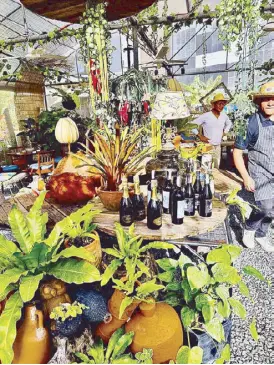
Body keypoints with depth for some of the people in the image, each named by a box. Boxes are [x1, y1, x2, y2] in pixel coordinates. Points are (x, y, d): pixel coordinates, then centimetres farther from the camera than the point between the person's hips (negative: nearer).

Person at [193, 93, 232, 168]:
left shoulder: (224, 116, 7)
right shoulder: (206, 116, -11)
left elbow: (229, 123, 29)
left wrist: (224, 132, 14)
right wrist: (200, 136, -10)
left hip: (218, 146, 6)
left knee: (216, 167, 12)